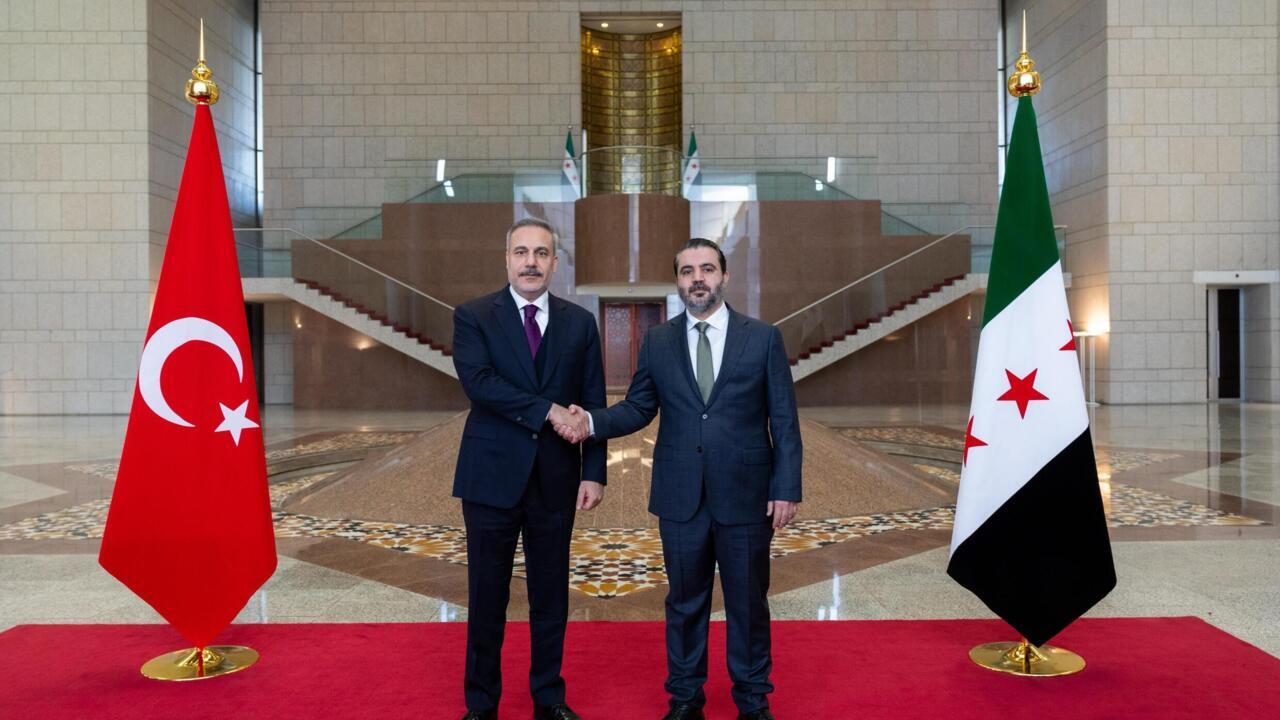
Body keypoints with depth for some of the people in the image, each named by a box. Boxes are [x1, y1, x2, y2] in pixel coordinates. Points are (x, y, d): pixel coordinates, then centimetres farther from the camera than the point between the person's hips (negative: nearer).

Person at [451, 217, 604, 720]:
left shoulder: (580, 322, 5)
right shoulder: (473, 316, -1)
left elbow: (593, 405, 3)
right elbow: (478, 383, -17)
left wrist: (594, 473, -3)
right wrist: (548, 410, -20)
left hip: (556, 478, 2)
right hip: (492, 475, -2)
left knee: (551, 594, 13)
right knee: (487, 595, 9)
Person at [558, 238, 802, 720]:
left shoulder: (763, 338, -2)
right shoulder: (657, 341, 4)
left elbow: (784, 421, -2)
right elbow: (638, 409, 5)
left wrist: (787, 488, -7)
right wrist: (592, 422, -14)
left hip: (745, 496, -1)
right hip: (680, 498, 2)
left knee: (748, 602, 12)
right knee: (685, 602, 14)